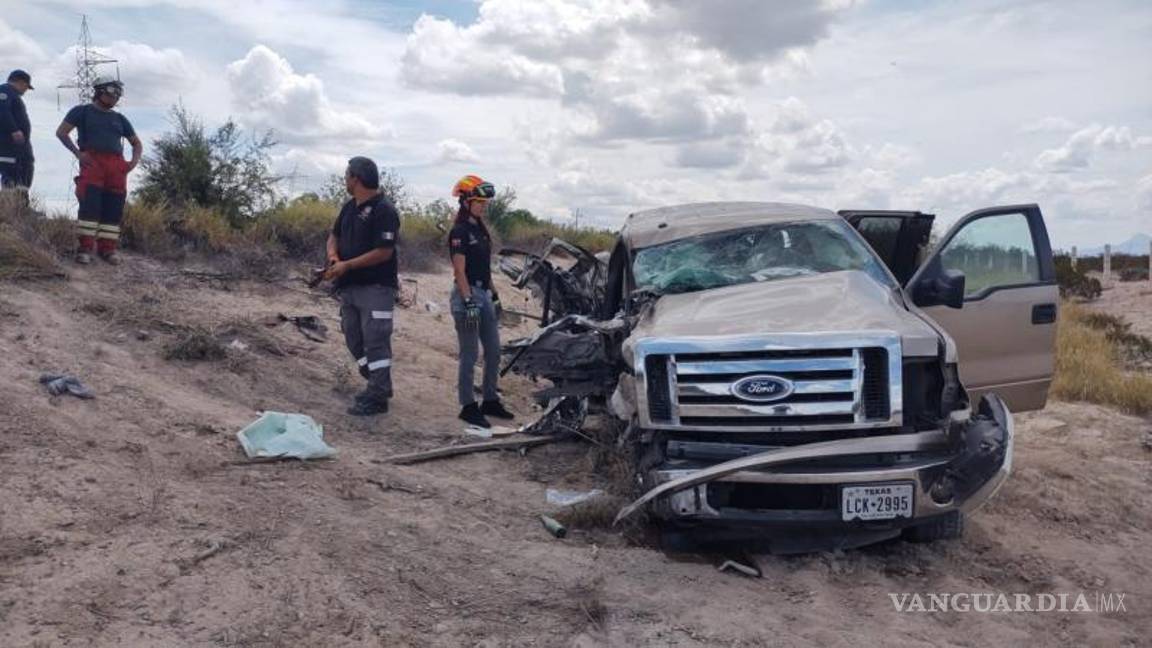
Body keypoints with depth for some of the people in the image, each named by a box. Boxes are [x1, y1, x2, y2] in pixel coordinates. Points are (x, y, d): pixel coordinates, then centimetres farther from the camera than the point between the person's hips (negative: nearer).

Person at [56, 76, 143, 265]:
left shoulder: (120, 119, 24)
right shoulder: (82, 111, 12)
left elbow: (137, 143, 28)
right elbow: (61, 132, 5)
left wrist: (135, 160, 8)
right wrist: (78, 153, -8)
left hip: (117, 166, 4)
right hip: (92, 162, -4)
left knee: (114, 209, -3)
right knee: (90, 205, -15)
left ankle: (107, 248, 1)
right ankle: (85, 248, -16)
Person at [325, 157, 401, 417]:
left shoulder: (384, 210, -14)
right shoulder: (349, 207, 13)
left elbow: (384, 252, -19)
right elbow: (334, 236, 20)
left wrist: (346, 265, -18)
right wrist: (333, 256, -3)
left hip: (375, 288, -9)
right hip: (350, 286, 9)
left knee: (375, 342, -6)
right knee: (354, 339, 14)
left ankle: (377, 398, 0)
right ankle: (379, 386, 26)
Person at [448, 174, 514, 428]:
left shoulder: (481, 229, 14)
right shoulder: (459, 231, -11)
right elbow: (460, 270, -16)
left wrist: (494, 295, 17)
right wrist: (468, 302, -21)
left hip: (484, 294, 8)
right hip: (467, 294, -8)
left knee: (493, 351, 11)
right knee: (470, 354, -2)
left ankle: (490, 401, 23)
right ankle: (468, 406, 8)